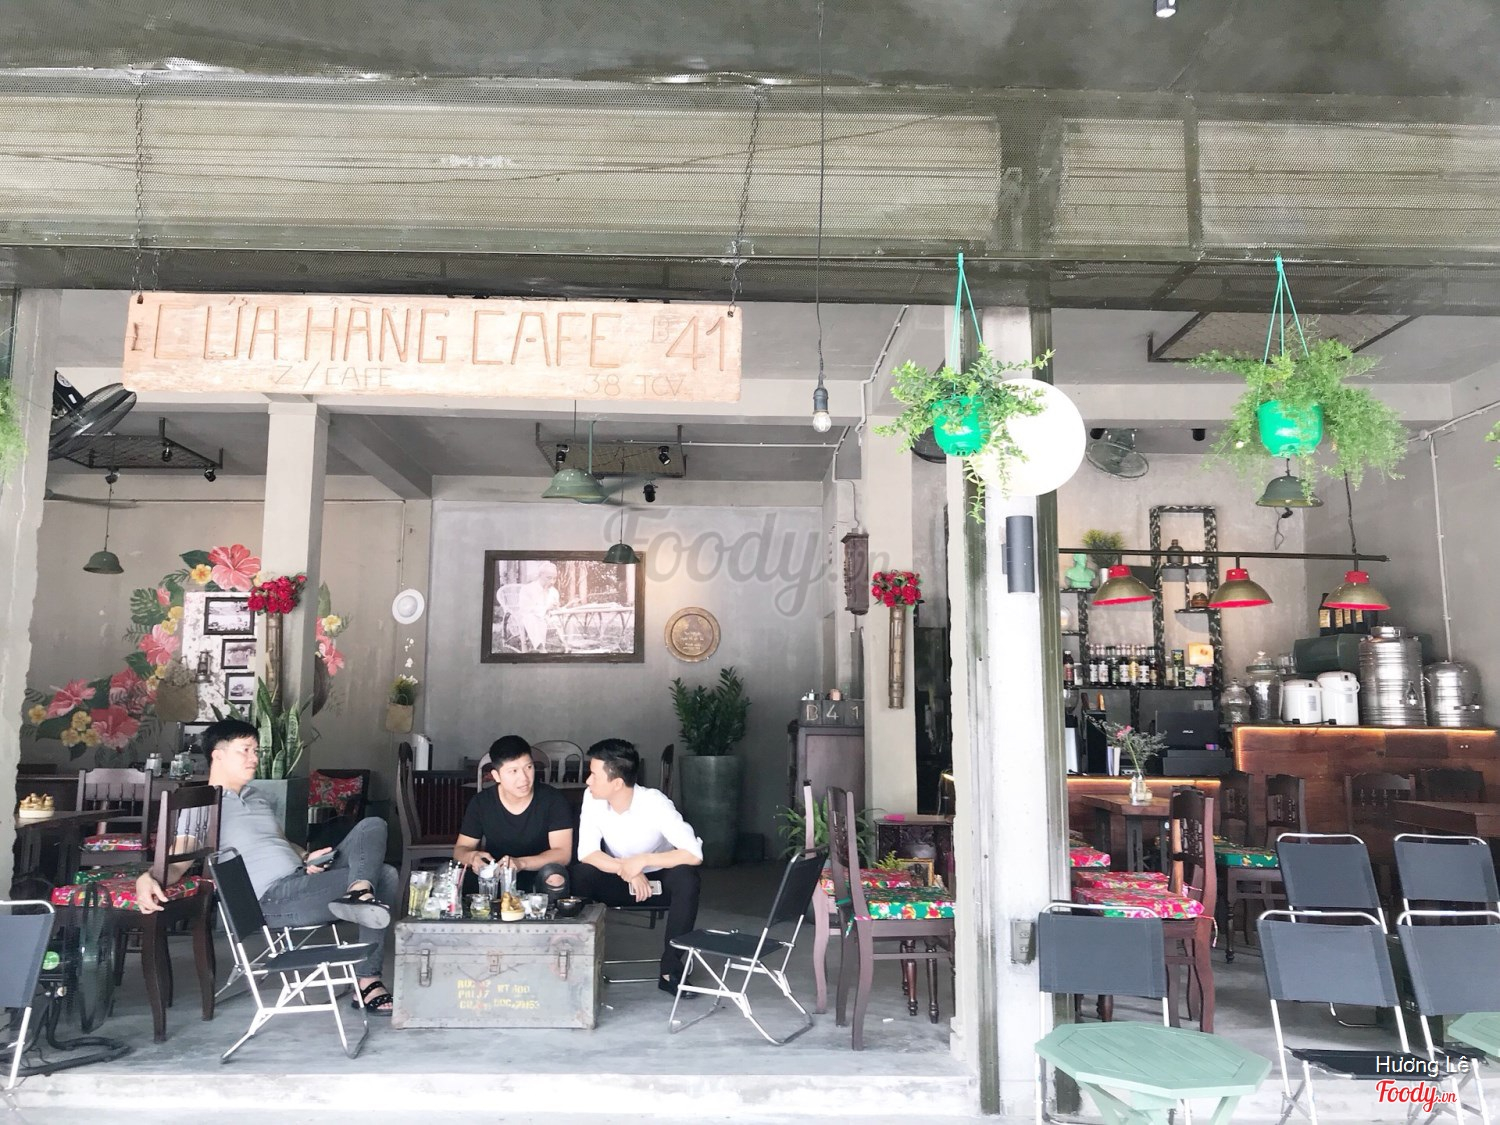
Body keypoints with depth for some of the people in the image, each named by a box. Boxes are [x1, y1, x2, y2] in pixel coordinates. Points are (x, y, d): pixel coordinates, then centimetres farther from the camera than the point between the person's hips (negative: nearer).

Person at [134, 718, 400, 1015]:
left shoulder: (258, 799, 25)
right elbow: (175, 864, -7)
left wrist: (306, 857, 7)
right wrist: (146, 878, -30)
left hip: (303, 878, 8)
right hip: (272, 898, -8)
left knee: (372, 827, -10)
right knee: (382, 877, -19)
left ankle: (360, 891, -31)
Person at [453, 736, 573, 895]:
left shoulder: (553, 800, -12)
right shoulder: (481, 803, -5)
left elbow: (563, 853, -18)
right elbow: (461, 849, 1)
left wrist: (520, 863, -35)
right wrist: (472, 857, -25)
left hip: (540, 881, -2)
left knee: (554, 874, -35)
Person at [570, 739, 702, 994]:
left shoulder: (654, 803, -28)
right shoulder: (592, 799, -17)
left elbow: (694, 854, -34)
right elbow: (586, 853, -20)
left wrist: (643, 861, -34)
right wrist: (626, 870, -33)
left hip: (658, 881, -2)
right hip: (619, 881, 2)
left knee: (685, 877, -34)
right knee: (580, 874, -27)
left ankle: (670, 968, -19)